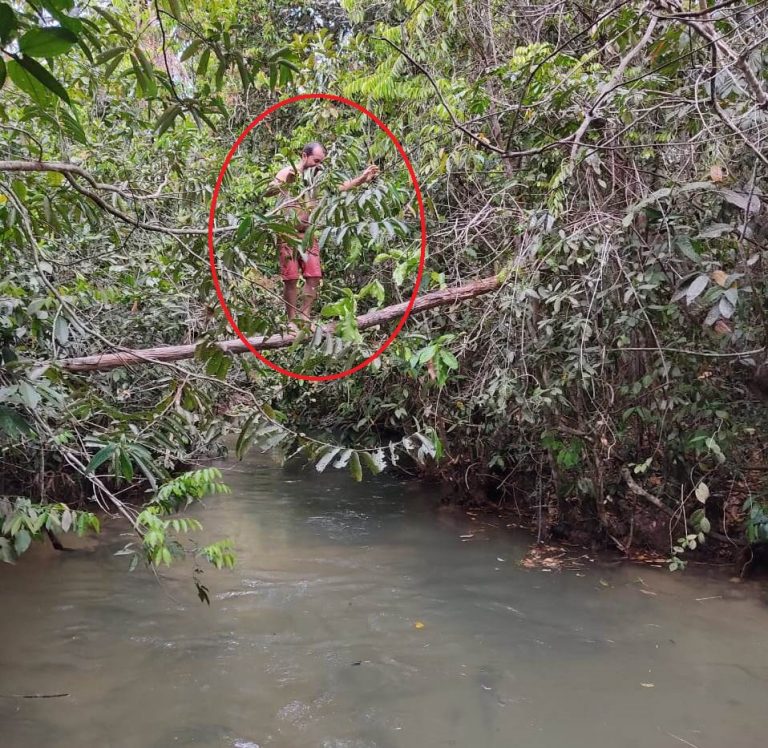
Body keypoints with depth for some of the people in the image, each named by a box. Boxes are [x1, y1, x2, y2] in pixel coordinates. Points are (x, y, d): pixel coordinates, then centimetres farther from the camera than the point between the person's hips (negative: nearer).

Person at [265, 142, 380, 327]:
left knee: (314, 276, -1)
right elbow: (267, 192, -18)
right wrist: (285, 182, -35)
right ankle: (292, 320, 3)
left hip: (308, 234, 5)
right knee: (291, 278, -4)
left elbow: (343, 186, 3)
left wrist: (363, 178, -9)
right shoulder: (288, 173, -6)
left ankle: (304, 317, 7)